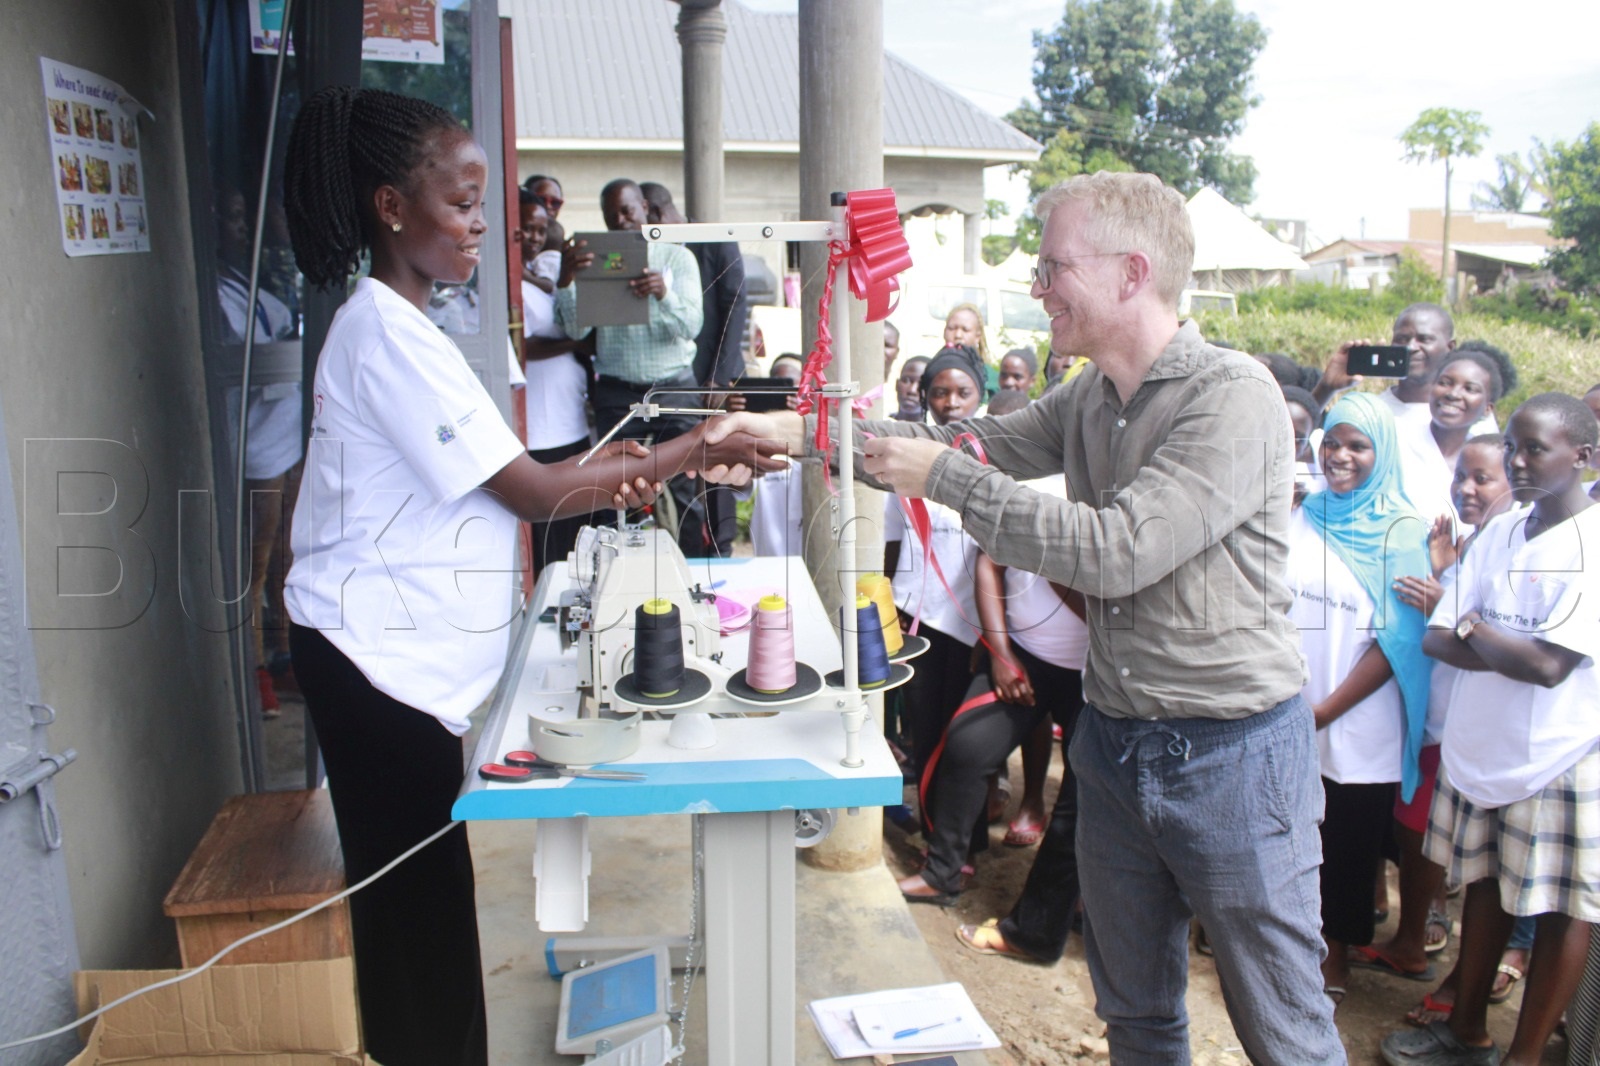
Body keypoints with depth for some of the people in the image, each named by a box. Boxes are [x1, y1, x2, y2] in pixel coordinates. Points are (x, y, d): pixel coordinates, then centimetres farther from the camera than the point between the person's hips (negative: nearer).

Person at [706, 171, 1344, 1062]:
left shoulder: (1233, 397, -20)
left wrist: (942, 477, -21)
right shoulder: (1088, 399, 4)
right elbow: (980, 445, 7)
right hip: (1115, 743, 7)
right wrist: (795, 430, 0)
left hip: (1232, 753, -7)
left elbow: (1117, 551, -27)